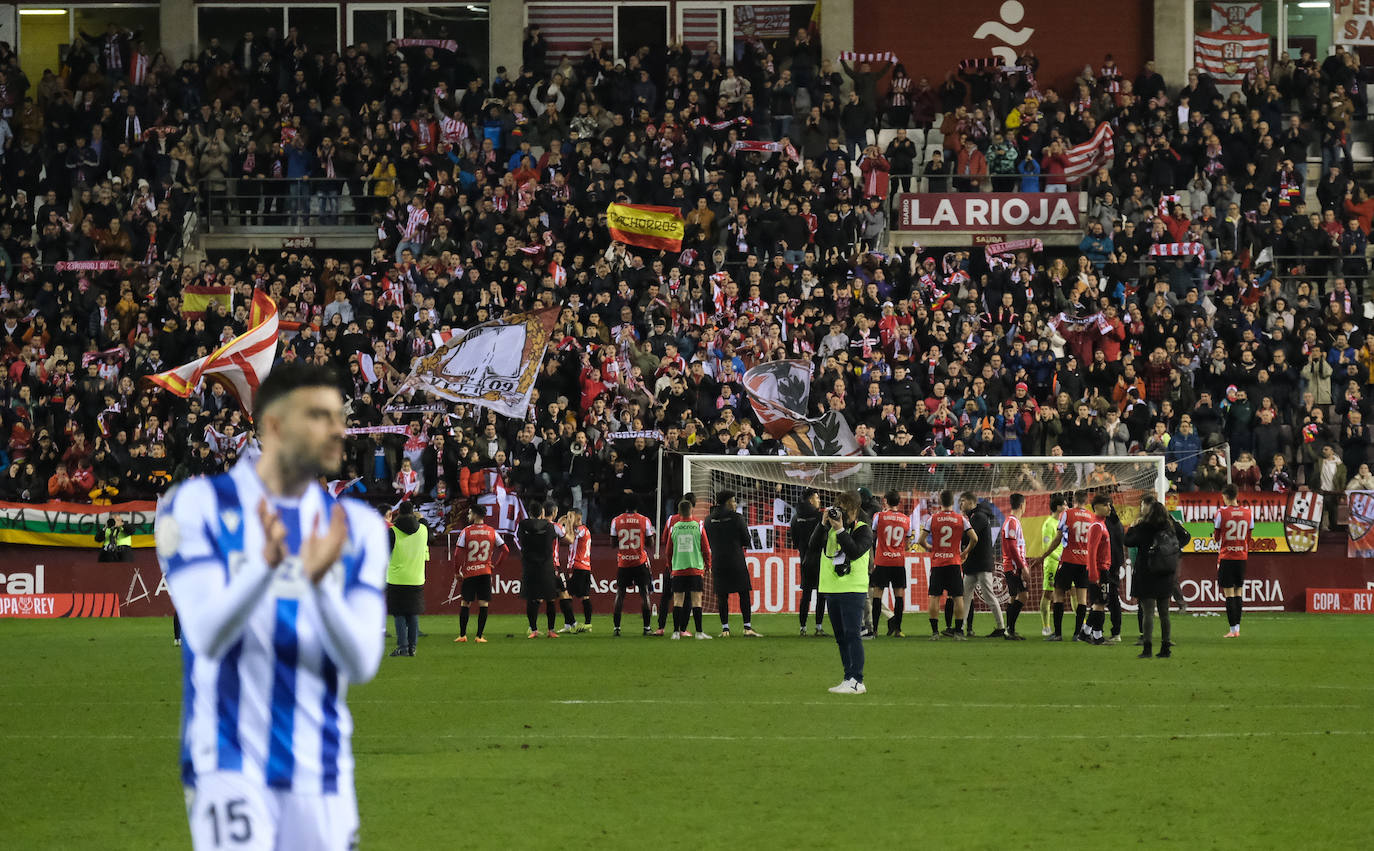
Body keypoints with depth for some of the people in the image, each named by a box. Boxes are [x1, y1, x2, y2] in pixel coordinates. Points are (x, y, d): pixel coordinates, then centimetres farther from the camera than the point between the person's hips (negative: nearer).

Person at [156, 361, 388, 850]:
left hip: (321, 776, 4)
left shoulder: (357, 529, 8)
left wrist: (320, 582, -21)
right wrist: (267, 563, -32)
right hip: (230, 768, -4)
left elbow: (361, 665, -3)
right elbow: (208, 637, -15)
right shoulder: (199, 506, -3)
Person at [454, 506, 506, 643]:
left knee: (465, 604, 8)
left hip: (469, 572, -1)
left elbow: (459, 553, -8)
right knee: (483, 604, 3)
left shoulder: (465, 531, -5)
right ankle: (479, 636, 0)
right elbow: (504, 550, 4)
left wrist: (458, 570, 5)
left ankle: (462, 635, 8)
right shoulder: (492, 532, 2)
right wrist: (494, 564, 13)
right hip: (485, 572, 1)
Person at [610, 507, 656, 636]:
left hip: (623, 563, 1)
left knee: (620, 593, 8)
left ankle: (616, 627, 3)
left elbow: (613, 543, 3)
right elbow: (649, 543, 0)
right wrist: (652, 532, 17)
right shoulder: (645, 521, -6)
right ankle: (646, 627, 2)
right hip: (640, 562, -1)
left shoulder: (616, 522, -2)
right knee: (644, 592, 5)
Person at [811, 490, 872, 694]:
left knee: (852, 634, -13)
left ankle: (856, 681, -15)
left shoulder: (863, 530, -3)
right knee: (841, 637, 10)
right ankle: (849, 679, 16)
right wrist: (823, 525, -13)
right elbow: (815, 544, -1)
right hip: (831, 589, 7)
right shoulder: (832, 527, 11)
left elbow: (855, 551, -19)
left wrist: (840, 530, -22)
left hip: (852, 589, -7)